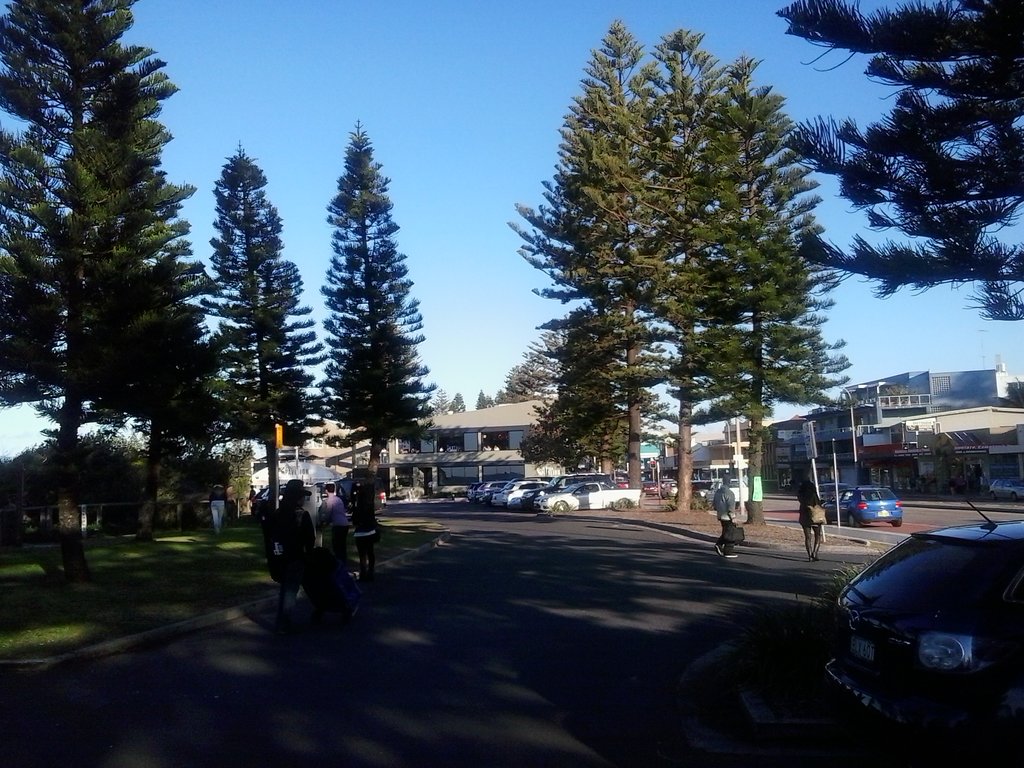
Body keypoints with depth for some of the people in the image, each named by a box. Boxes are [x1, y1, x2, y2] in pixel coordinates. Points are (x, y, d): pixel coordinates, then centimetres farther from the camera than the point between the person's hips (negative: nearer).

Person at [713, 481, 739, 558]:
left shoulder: (718, 492, 10)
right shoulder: (729, 493, -18)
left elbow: (714, 503, 19)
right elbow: (731, 506, -21)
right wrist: (733, 517, -16)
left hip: (720, 516, 8)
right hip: (727, 517, -8)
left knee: (725, 532, 20)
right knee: (730, 534, 0)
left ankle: (719, 545, 8)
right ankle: (728, 552, 2)